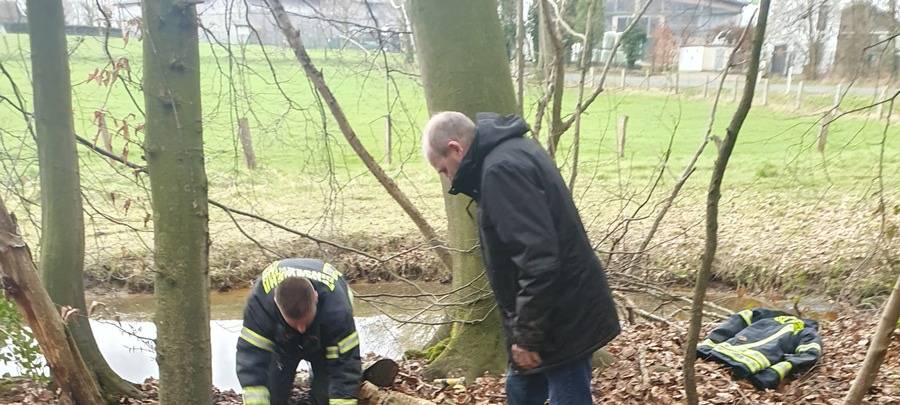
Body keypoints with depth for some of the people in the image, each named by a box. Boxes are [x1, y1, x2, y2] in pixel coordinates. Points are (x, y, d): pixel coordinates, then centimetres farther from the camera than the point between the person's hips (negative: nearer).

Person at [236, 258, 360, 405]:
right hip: (281, 341, 2)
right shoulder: (260, 301, -42)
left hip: (324, 342, -1)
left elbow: (345, 365, -39)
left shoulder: (336, 307, -45)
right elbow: (251, 358, -39)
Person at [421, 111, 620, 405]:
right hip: (565, 311, 11)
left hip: (563, 319, -11)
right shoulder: (511, 152, 12)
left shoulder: (502, 168, -21)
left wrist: (527, 334, -21)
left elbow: (538, 259, -29)